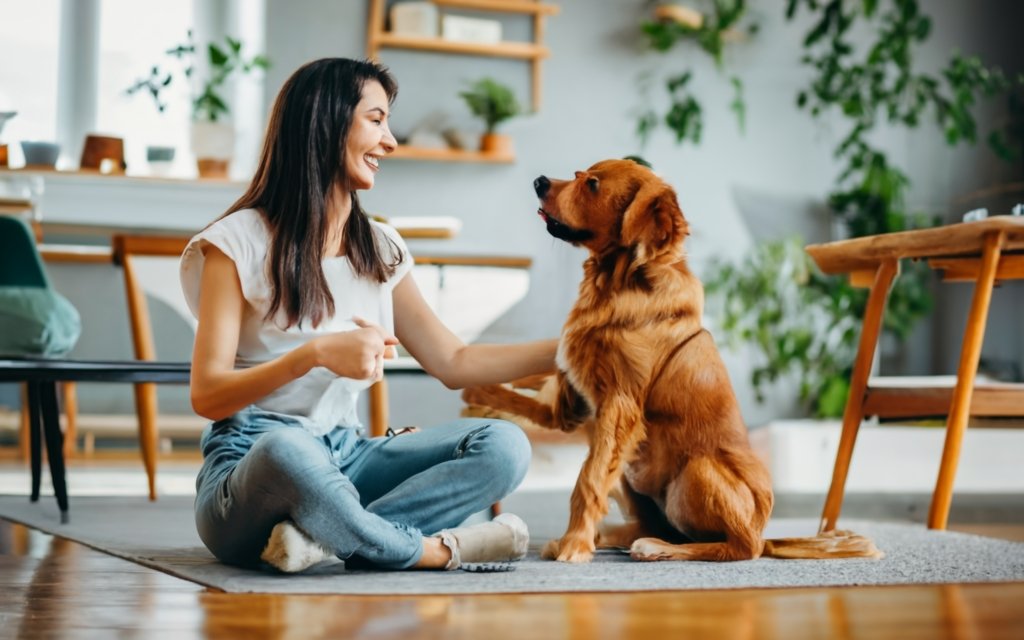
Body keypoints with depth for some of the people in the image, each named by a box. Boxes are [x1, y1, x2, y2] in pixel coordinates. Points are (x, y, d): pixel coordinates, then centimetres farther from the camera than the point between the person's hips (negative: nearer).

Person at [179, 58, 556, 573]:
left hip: (344, 459, 6)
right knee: (287, 448, -42)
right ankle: (437, 551, -21)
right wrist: (316, 352, -25)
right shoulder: (239, 242, -4)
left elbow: (454, 363, 17)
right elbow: (207, 397, -11)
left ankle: (321, 535, -32)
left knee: (502, 445, -18)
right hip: (253, 463, -6)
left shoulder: (379, 250, 14)